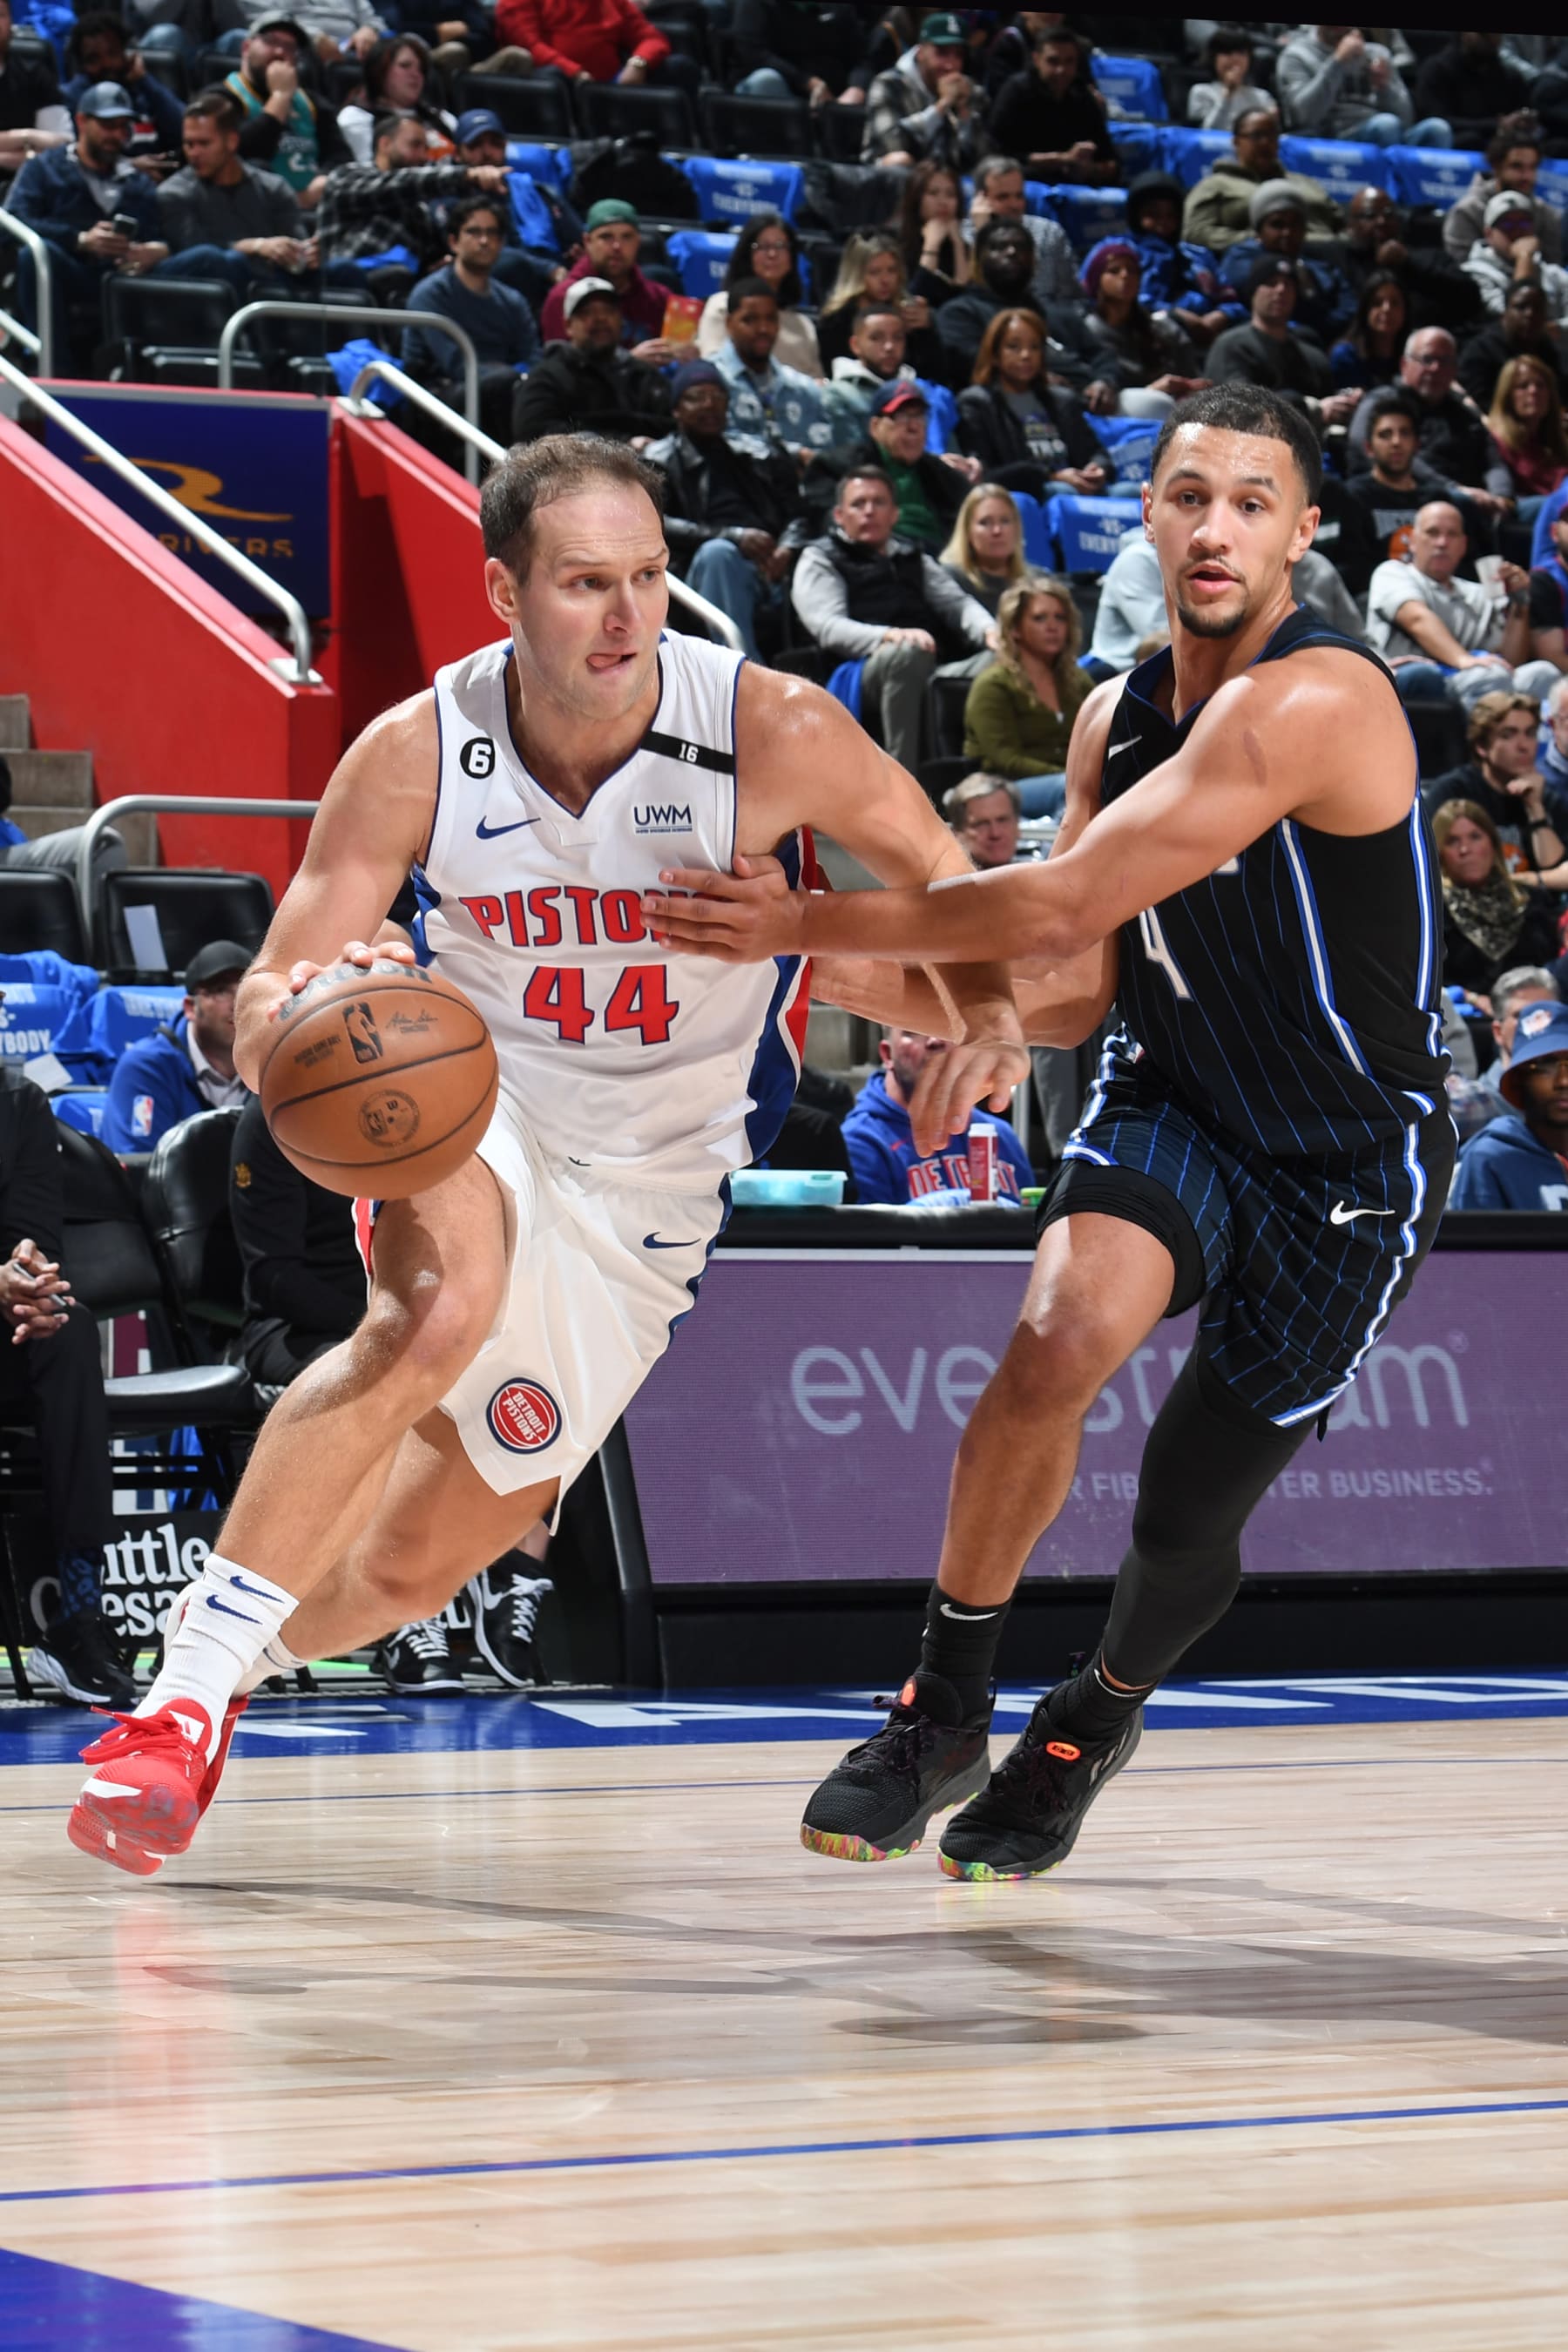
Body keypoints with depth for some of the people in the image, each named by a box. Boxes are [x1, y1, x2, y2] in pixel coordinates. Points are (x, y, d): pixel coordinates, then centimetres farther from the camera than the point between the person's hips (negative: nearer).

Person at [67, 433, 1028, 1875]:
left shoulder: (770, 733, -21)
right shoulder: (417, 756, -18)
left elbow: (933, 867, -4)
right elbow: (265, 1017, -16)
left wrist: (987, 1013, -24)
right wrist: (286, 1014, -41)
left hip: (644, 1199, 1)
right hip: (466, 1108, -1)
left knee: (413, 1566, 5)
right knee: (446, 1303, -38)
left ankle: (235, 1666, 39)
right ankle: (186, 1696, -33)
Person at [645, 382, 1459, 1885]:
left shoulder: (1314, 705, -26)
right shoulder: (1117, 717, 0)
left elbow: (1067, 904, -31)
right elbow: (1079, 987, 8)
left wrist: (808, 925, -26)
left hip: (1348, 1155, -4)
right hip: (1178, 1099, 4)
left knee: (1188, 1512, 5)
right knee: (1060, 1335, -26)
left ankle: (1101, 1710, 40)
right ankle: (943, 1709, -11)